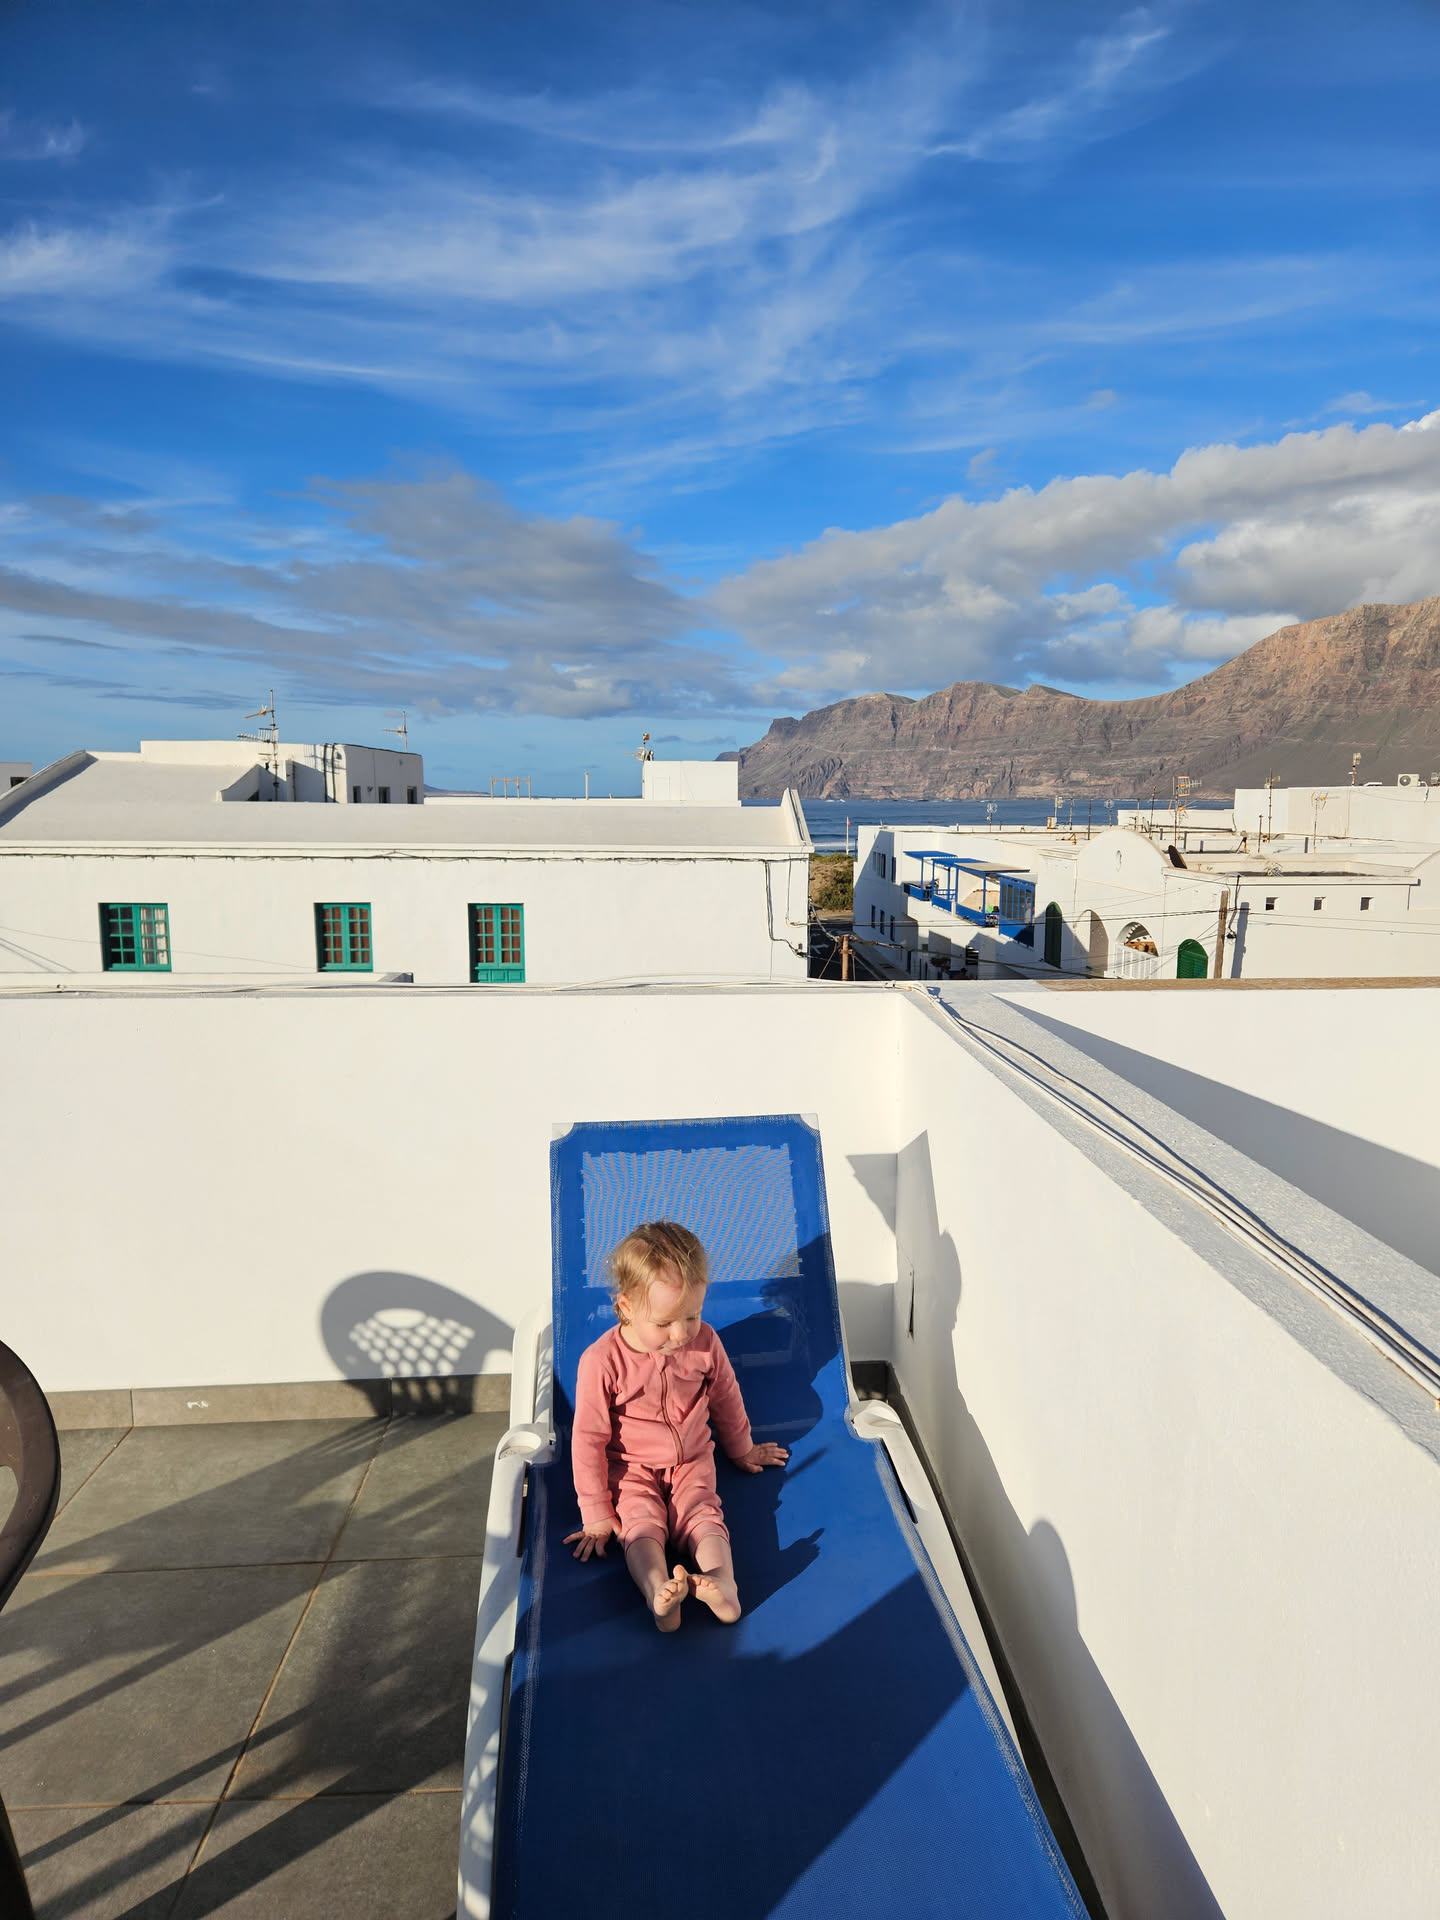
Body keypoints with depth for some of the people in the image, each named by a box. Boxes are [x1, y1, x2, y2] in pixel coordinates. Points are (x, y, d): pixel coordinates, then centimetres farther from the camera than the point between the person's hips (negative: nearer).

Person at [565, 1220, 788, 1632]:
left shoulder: (705, 1342, -12)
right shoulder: (602, 1361, -22)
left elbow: (726, 1399, 8)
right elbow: (588, 1439, -14)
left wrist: (742, 1449, 23)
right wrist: (597, 1516, -9)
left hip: (692, 1462, 2)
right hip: (630, 1469, -2)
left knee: (701, 1516, -23)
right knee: (641, 1521, -27)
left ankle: (724, 1584, -43)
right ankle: (659, 1594, -48)